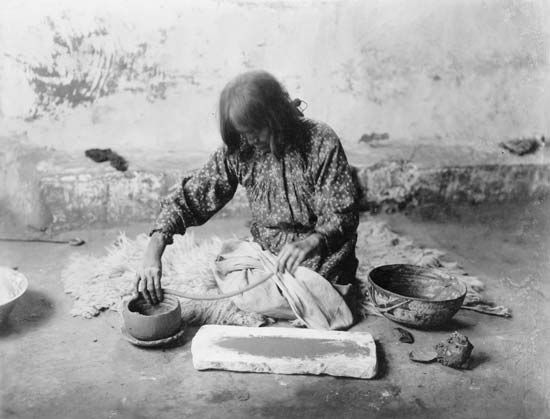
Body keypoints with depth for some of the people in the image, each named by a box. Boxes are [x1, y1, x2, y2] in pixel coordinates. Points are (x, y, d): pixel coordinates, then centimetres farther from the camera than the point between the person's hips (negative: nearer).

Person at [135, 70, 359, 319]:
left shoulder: (321, 142, -16)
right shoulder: (238, 149, -6)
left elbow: (343, 215, -15)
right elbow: (190, 198, -5)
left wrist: (311, 242, -37)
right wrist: (153, 250, -20)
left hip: (321, 265, -3)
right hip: (265, 254, 3)